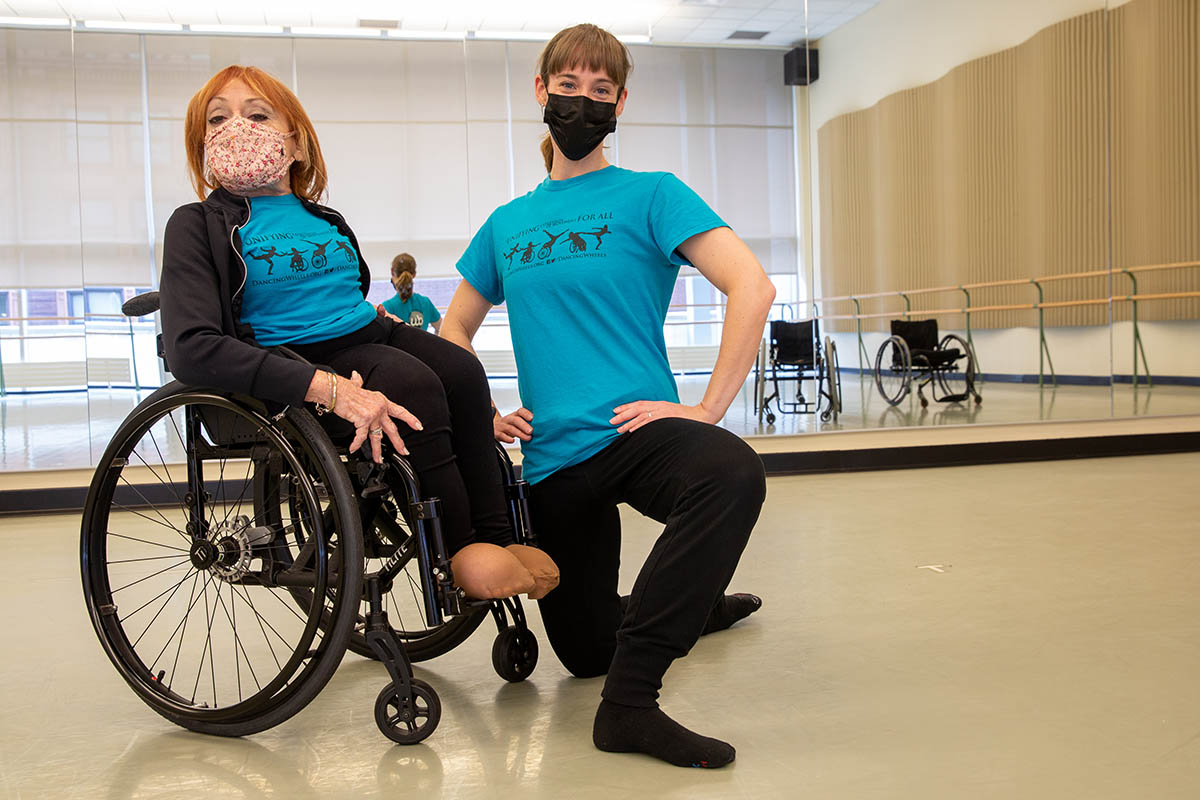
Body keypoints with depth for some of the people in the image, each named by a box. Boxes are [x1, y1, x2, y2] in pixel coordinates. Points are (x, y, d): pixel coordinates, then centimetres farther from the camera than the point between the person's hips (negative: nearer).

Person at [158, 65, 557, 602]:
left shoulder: (322, 218, 18)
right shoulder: (199, 226, -3)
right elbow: (190, 348, -20)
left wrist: (391, 324, 3)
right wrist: (328, 388, -30)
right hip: (292, 367, -6)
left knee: (461, 368, -24)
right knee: (411, 382, -32)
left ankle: (496, 534, -18)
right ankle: (459, 545, -20)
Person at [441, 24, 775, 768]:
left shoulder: (650, 194, -1)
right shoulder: (507, 224, 12)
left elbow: (752, 286, -14)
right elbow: (454, 329, 22)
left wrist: (706, 412, -19)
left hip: (636, 430, -4)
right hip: (552, 457, 5)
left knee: (734, 475, -39)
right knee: (583, 649, 11)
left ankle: (631, 699, -30)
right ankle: (684, 606, 43)